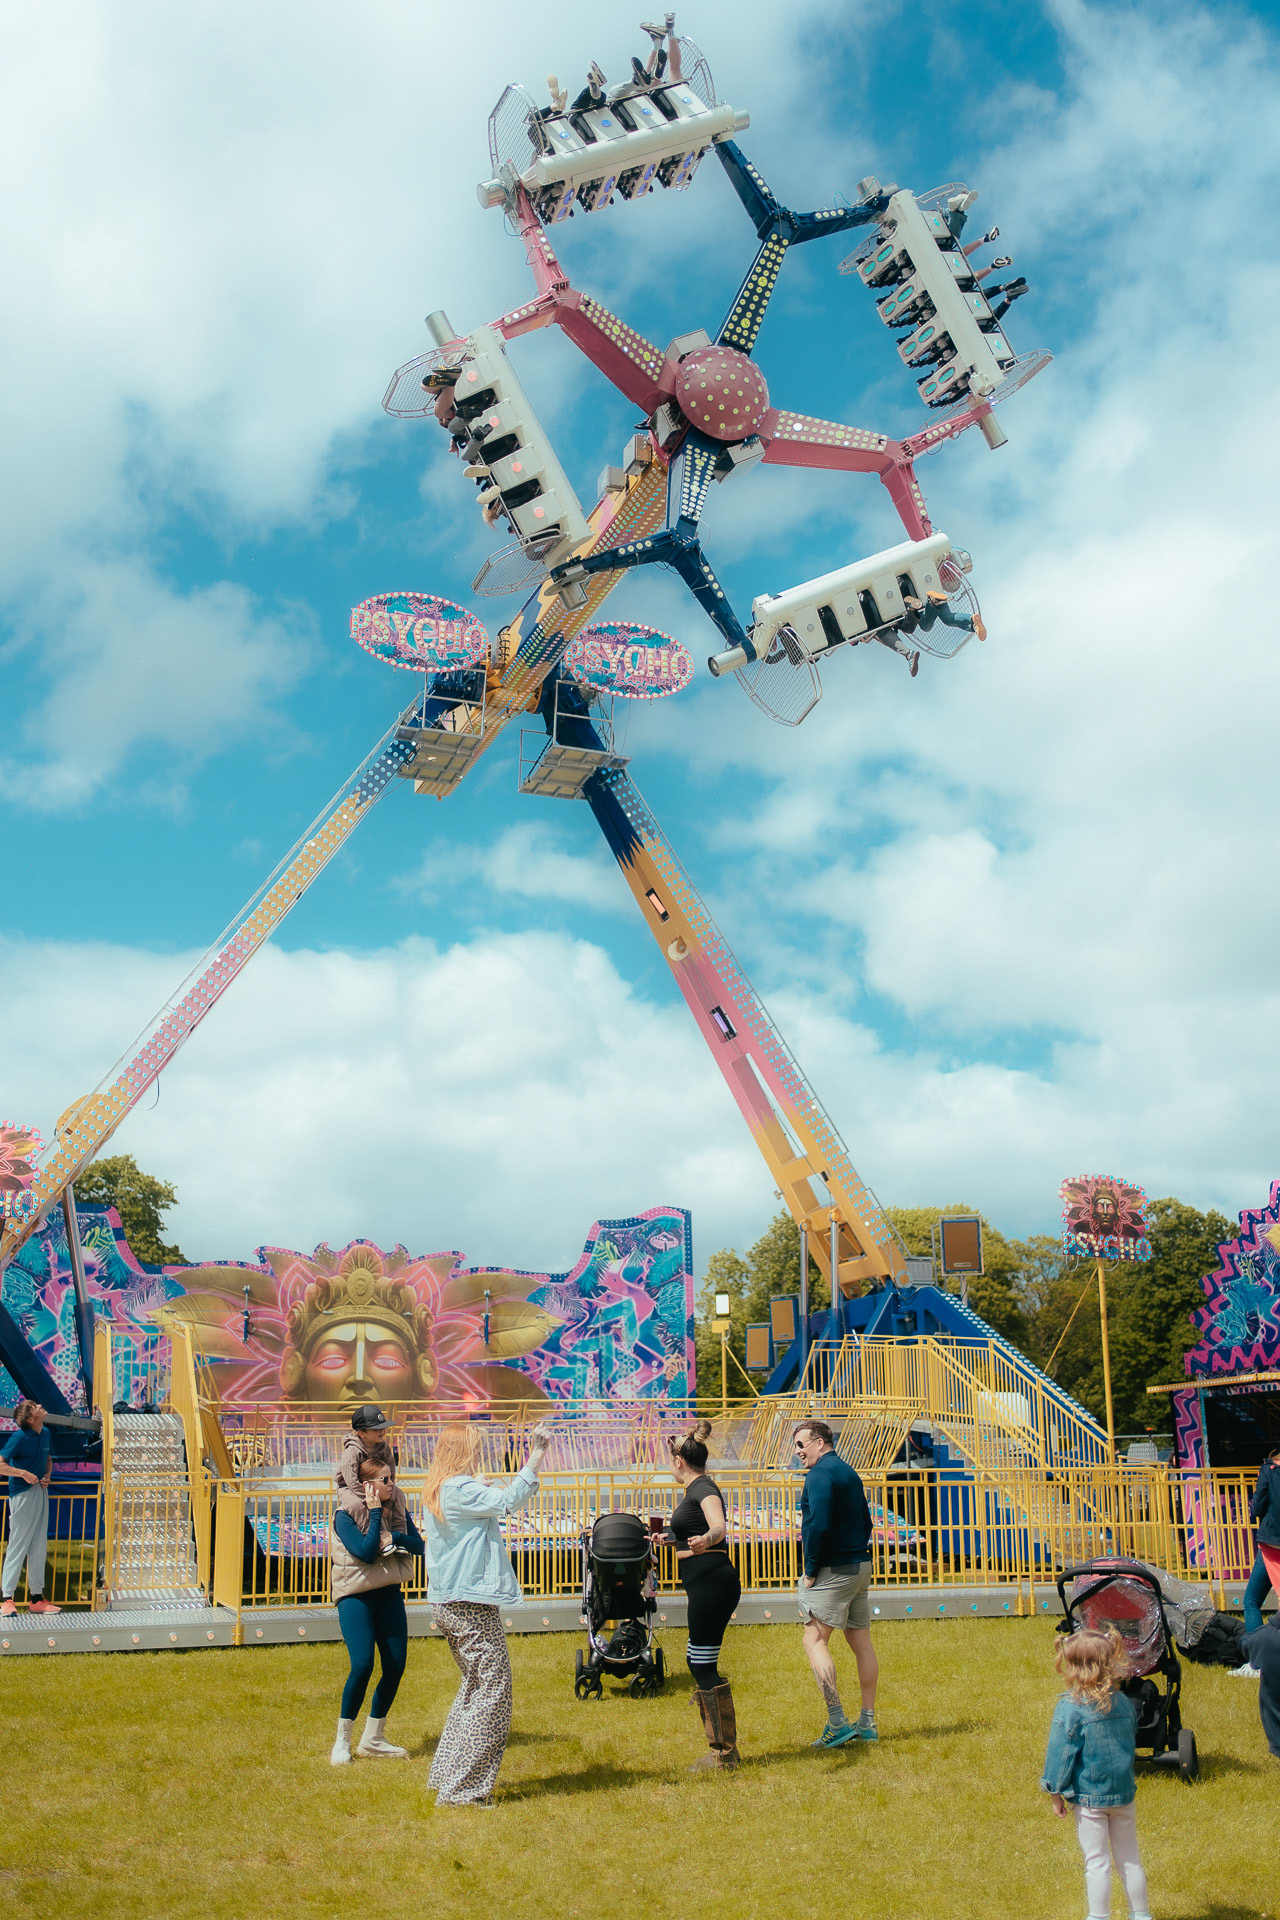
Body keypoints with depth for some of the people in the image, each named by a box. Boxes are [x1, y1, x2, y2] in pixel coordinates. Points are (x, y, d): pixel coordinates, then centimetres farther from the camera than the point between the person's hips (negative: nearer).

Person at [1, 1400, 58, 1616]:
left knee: (39, 1546, 10)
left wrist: (48, 1475, 5)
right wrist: (23, 1473, -21)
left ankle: (36, 1598, 16)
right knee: (18, 1545, -6)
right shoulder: (20, 1437, -13)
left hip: (40, 1492, 8)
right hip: (22, 1494, -7)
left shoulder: (45, 1434, 8)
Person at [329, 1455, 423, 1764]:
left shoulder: (396, 1509, 6)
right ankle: (342, 1741, 0)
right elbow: (366, 1551, -22)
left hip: (389, 1594, 6)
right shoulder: (345, 1516, -11)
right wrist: (376, 1513, -18)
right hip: (356, 1596, -6)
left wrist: (392, 1538, -18)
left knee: (396, 1666, 2)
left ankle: (372, 1739, 17)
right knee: (362, 1664, -17)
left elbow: (418, 1543, -1)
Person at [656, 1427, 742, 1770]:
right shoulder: (698, 1488, 18)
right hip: (707, 1584, 11)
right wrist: (672, 1539, 48)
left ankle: (723, 1752, 1)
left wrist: (706, 1540, -53)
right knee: (697, 1661, 15)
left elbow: (719, 1526, -32)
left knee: (704, 1666, -6)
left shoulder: (702, 1488, -12)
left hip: (711, 1583, -11)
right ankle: (723, 1747, 22)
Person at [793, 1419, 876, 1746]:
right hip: (860, 1566, 10)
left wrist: (811, 1569, -15)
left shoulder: (820, 1474, -13)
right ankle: (867, 1722, 14)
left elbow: (819, 1525, -23)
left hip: (833, 1569, -10)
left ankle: (837, 1723, -12)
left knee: (815, 1640, -7)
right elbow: (865, 1521, 20)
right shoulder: (848, 1472, 17)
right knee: (861, 1642, 10)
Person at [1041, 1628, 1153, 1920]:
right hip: (1124, 1794, 5)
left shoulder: (1070, 1708, -19)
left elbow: (1060, 1754, -14)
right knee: (1129, 1860, 17)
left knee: (1096, 1862, 7)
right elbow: (1130, 1739, 12)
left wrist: (1055, 1792, -3)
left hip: (1088, 1797, -5)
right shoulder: (1124, 1702, -2)